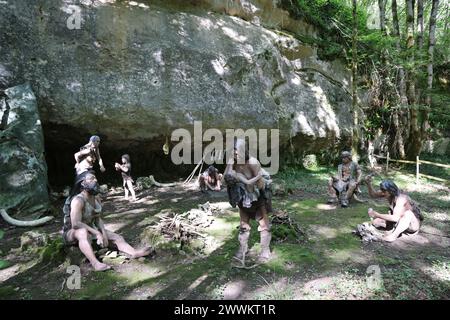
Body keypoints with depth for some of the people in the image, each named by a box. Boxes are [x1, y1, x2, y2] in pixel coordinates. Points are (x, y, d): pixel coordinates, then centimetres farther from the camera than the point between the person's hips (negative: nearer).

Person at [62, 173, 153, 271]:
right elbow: (75, 224, -33)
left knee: (117, 237, -9)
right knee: (83, 232, -42)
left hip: (90, 230, 8)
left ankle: (134, 253, -33)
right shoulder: (78, 200, -24)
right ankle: (95, 263, -58)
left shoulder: (97, 199, 0)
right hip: (72, 233, -8)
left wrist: (103, 233, -14)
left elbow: (98, 219, 4)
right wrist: (97, 233, -34)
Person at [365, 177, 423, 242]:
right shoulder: (389, 194, -11)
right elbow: (373, 195, -6)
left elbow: (395, 218, -40)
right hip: (400, 222, 6)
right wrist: (368, 183, -23)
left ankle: (394, 235, -35)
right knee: (375, 222, -8)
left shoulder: (401, 198, -31)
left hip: (413, 224, -6)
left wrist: (377, 215, -38)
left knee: (408, 213, -40)